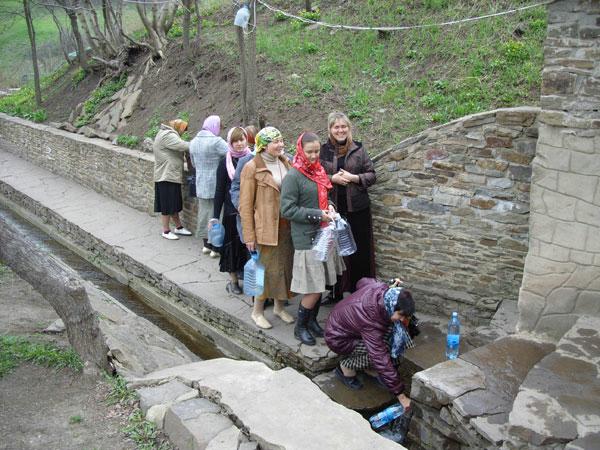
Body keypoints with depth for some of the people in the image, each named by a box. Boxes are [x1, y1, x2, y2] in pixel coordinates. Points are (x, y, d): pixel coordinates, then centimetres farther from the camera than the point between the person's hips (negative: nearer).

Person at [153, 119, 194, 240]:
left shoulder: (166, 134, 18)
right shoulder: (168, 135, -16)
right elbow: (183, 146, -26)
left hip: (171, 176, 10)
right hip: (167, 176, -10)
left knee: (174, 203, 17)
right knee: (167, 205, 0)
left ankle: (178, 227, 27)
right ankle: (166, 231, 9)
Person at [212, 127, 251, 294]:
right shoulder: (225, 163, 0)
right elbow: (219, 191, 1)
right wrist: (215, 216, -2)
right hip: (232, 211, -1)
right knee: (234, 244, 6)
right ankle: (233, 281, 21)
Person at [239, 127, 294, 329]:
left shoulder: (285, 162, 7)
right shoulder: (252, 167, -10)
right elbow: (245, 204, -9)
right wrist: (249, 235, -11)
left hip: (287, 225, 5)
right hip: (266, 227, -5)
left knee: (285, 266, 12)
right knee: (268, 269, 1)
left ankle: (279, 307, 31)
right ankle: (257, 311, 20)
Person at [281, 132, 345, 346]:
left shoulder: (319, 171, 10)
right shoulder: (293, 176, -13)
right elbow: (287, 209, -16)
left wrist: (329, 207, 2)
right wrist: (317, 215, -19)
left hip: (323, 234, 7)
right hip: (306, 238, -7)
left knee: (320, 284, 14)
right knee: (313, 288, -4)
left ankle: (312, 320, 31)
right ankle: (300, 327, 16)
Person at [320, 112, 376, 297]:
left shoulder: (358, 149, 3)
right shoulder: (323, 151, 3)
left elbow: (372, 175, 3)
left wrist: (353, 177, -12)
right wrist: (332, 178, -12)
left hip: (357, 208, 0)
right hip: (332, 208, 0)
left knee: (359, 249, 4)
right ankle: (335, 291, 19)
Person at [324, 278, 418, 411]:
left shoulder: (380, 288, -22)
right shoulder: (371, 322, -40)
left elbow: (362, 282, 3)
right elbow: (381, 360, -37)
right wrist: (400, 395, -33)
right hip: (338, 339, -7)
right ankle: (346, 366, -2)